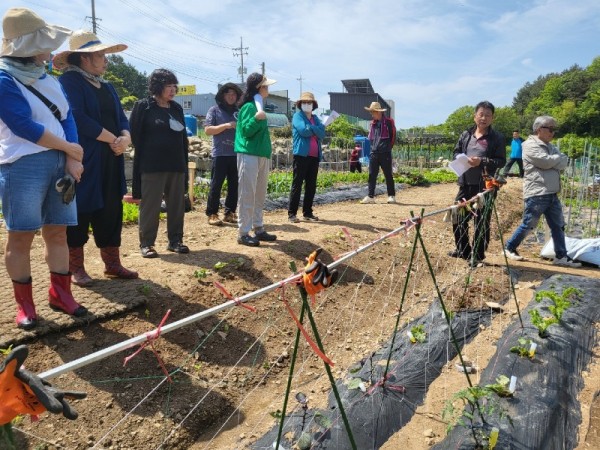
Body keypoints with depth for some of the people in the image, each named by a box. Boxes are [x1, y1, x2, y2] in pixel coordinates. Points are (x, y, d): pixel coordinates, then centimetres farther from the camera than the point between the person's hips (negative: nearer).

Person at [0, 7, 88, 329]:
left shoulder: (49, 80, 15)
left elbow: (68, 119, 8)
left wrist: (72, 159, -6)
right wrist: (69, 148, -7)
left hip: (60, 163, 7)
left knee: (58, 231, 8)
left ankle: (60, 293, 18)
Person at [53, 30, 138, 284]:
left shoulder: (107, 87, 18)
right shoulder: (69, 81, -7)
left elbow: (121, 119, 13)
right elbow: (78, 118, -18)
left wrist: (125, 137, -9)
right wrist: (112, 139, -13)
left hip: (111, 162, 7)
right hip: (82, 161, -7)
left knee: (111, 213, 9)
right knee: (79, 213, 1)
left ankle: (112, 264, 18)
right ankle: (76, 268, 12)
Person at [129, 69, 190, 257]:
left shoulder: (177, 108, 14)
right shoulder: (143, 106, -2)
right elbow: (136, 136, -5)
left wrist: (184, 161, 12)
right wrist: (145, 156, -5)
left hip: (176, 165, 5)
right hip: (151, 165, -5)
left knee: (177, 205, 7)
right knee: (150, 205, -1)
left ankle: (175, 240, 17)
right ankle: (146, 243, 7)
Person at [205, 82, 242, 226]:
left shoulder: (238, 112, 16)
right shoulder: (214, 110, 5)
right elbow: (208, 130, -5)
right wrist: (226, 126, -14)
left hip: (236, 154, 4)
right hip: (220, 154, -4)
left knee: (234, 185, 5)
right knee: (216, 185, -3)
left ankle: (230, 213, 14)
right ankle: (212, 214, 3)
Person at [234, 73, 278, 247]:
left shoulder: (258, 106, 17)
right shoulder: (249, 106, -11)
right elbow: (246, 131, -17)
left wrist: (267, 155, 20)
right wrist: (256, 119, -33)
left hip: (261, 156, 9)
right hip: (249, 155, -9)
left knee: (259, 195, 12)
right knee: (247, 195, -7)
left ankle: (258, 229, 20)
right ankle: (243, 233, -3)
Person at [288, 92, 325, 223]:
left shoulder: (315, 118, 19)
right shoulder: (297, 116, 2)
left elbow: (322, 134, 2)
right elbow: (304, 131, -16)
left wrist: (310, 128, -9)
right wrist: (315, 129, -2)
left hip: (314, 156, 6)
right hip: (301, 155, -6)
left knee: (311, 185, 8)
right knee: (297, 184, -5)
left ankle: (307, 212, 15)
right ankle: (291, 213, -2)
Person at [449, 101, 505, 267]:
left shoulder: (497, 138, -1)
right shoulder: (466, 135, 10)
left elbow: (501, 161, -6)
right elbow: (456, 153, 13)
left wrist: (482, 161, -20)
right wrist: (464, 160, -9)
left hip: (485, 185, -4)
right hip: (465, 183, 4)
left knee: (482, 221, 2)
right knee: (459, 218, 10)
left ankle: (477, 255, 15)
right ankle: (463, 250, 30)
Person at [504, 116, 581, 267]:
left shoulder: (550, 147, 20)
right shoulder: (530, 145, -8)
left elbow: (564, 162, 9)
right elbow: (546, 162, -18)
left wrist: (552, 161, -9)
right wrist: (558, 158, 1)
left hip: (552, 193, 9)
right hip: (536, 194, -8)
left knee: (558, 226, 9)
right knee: (528, 225, -2)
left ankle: (561, 256, 16)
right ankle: (509, 248, 13)